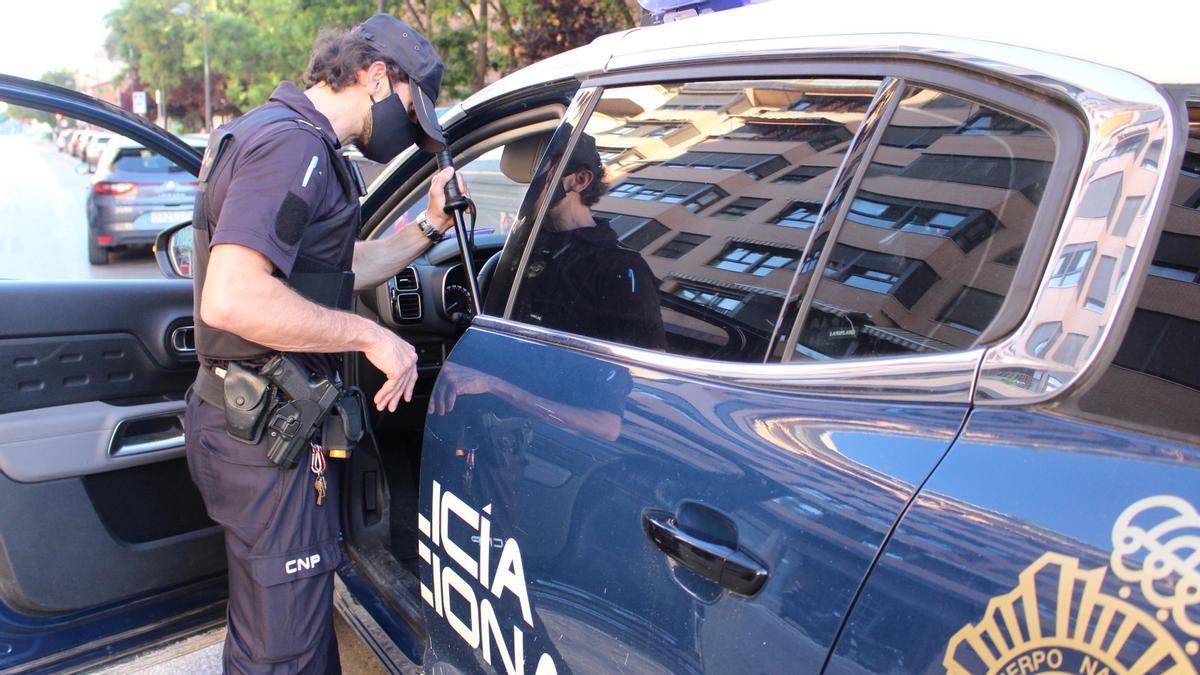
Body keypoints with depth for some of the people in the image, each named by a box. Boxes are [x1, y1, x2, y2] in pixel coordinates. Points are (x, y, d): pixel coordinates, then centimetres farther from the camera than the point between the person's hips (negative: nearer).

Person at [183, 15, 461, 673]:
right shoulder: (293, 143, -20)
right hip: (269, 433, -11)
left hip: (246, 416, 11)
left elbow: (335, 271, 21)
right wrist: (372, 336, -24)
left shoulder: (277, 134, 16)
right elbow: (232, 299, -32)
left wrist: (429, 227, 11)